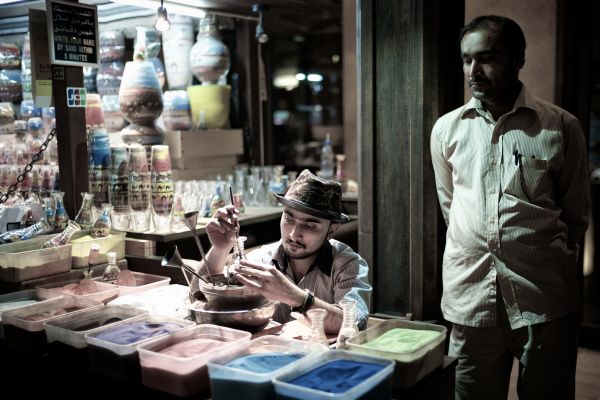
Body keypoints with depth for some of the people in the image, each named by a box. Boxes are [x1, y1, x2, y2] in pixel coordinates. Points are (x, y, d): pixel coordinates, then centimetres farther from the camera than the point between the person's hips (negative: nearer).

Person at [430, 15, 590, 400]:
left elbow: (577, 216, 7)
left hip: (544, 299, -2)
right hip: (470, 297, 2)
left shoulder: (562, 127, -2)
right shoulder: (447, 129, 5)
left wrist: (549, 263, 11)